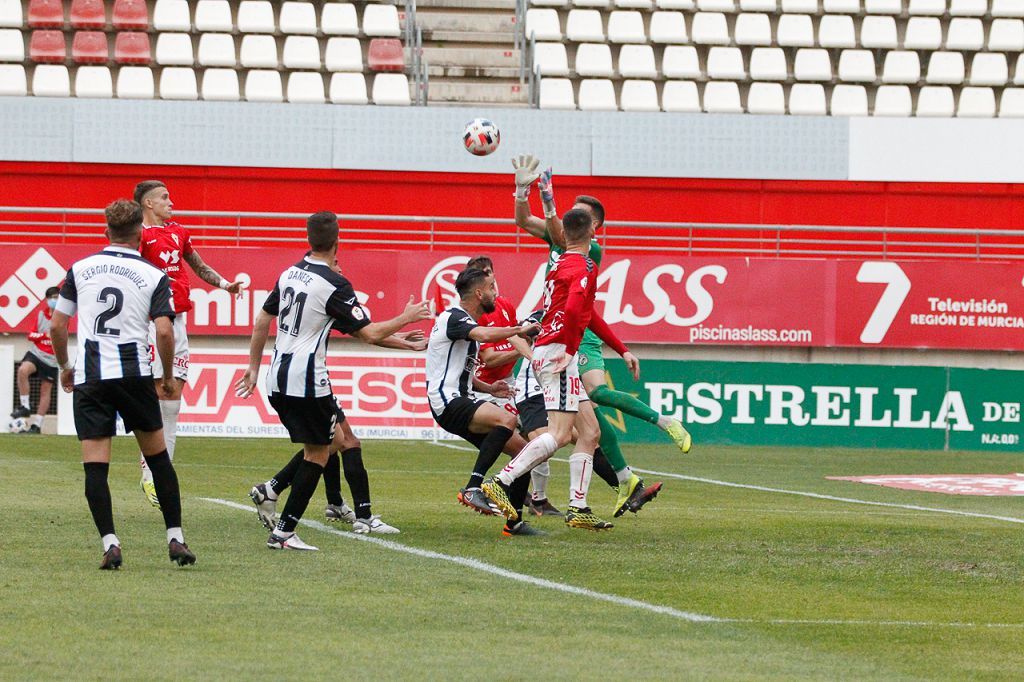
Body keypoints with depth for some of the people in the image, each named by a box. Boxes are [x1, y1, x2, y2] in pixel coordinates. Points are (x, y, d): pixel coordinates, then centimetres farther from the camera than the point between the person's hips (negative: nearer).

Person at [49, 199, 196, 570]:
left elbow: (57, 324, 7)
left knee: (95, 465, -1)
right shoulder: (154, 277, 1)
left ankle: (110, 543, -13)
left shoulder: (80, 269, 6)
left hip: (88, 376, 0)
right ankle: (175, 538, 12)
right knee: (157, 455, 14)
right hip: (133, 373, 0)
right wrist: (168, 377, 7)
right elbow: (164, 331, -9)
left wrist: (64, 366, 23)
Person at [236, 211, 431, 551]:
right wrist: (407, 317, 4)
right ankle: (284, 532, -3)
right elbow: (370, 333, -11)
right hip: (308, 381, -7)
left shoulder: (290, 274, 9)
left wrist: (254, 366, 27)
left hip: (278, 380, 7)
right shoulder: (335, 285, -13)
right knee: (318, 454, 2)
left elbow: (263, 320, 17)